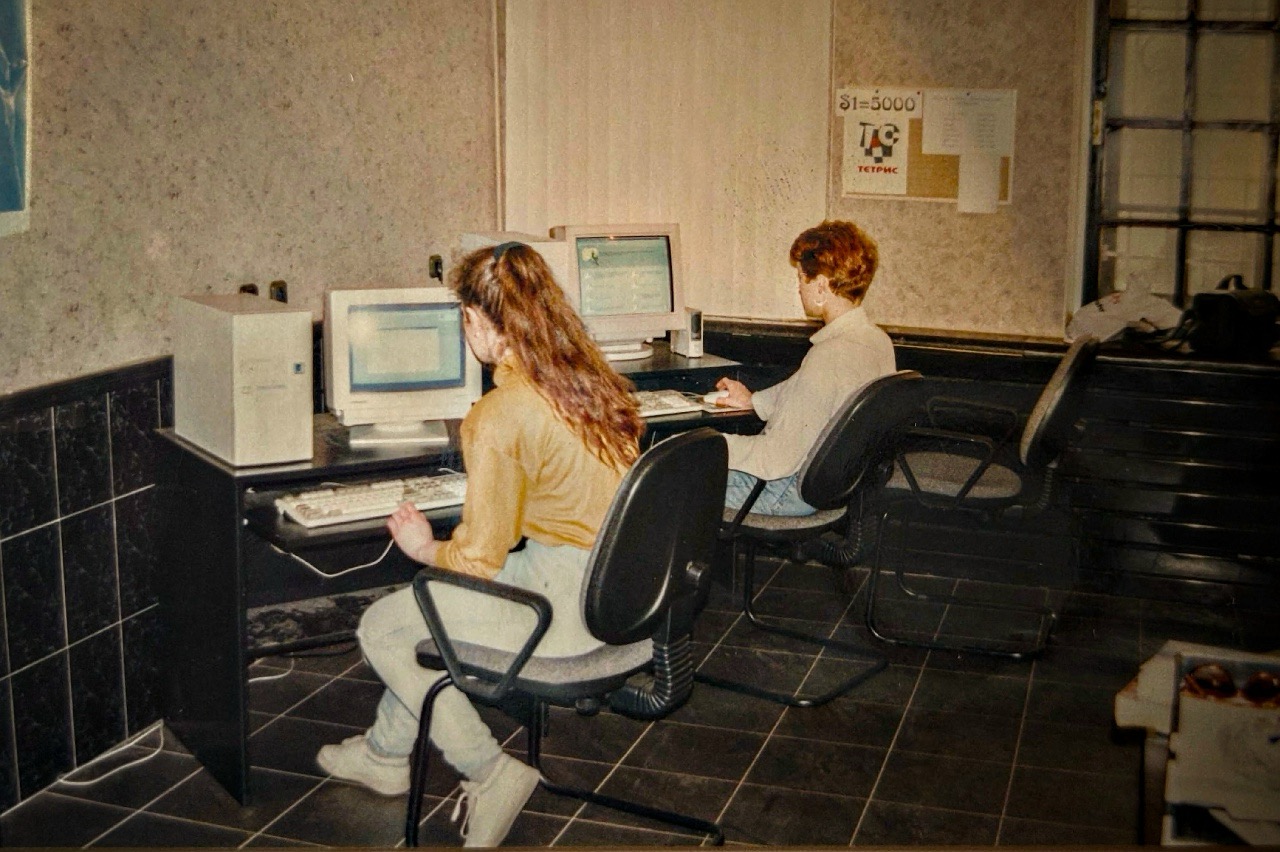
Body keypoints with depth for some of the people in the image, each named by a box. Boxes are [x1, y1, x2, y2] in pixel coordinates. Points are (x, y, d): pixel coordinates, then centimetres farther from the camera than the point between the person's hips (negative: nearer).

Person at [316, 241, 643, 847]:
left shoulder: (499, 417, -21)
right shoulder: (593, 377, 3)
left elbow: (480, 558, -16)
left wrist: (425, 550, 6)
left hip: (567, 609, -9)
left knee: (382, 629, 8)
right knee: (426, 605, 27)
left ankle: (490, 774, 12)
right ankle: (387, 752, 41)